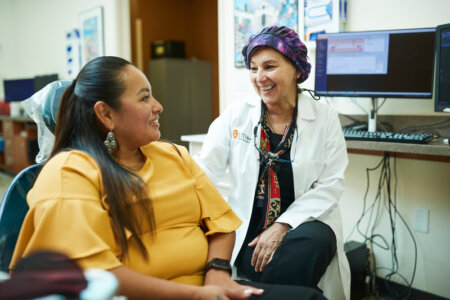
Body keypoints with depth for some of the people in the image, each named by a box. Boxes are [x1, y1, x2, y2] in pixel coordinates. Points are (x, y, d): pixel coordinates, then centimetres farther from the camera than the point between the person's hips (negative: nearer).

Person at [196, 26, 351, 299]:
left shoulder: (325, 119, 1)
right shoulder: (236, 116, 3)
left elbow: (331, 184, -4)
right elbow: (203, 170, -6)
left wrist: (283, 225, -16)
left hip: (304, 222, 1)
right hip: (249, 229, -1)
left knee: (313, 241, -32)